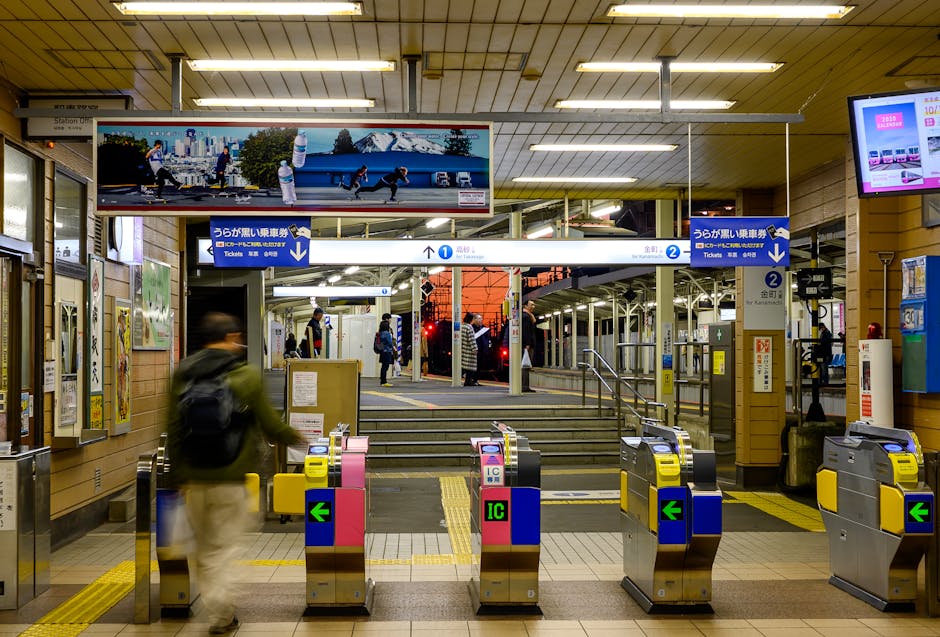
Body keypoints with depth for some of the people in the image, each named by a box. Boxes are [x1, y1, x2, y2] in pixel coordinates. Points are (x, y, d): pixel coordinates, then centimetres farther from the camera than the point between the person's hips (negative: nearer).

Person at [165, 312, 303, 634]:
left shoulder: (183, 373, 2)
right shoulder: (247, 375, -9)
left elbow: (174, 430, 5)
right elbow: (270, 425, -3)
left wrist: (177, 475, 13)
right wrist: (296, 438, 17)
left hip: (193, 479, 4)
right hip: (231, 479, -3)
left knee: (204, 551, 17)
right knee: (224, 550, 7)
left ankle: (217, 611, 21)